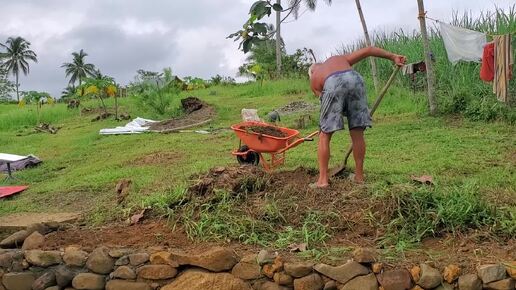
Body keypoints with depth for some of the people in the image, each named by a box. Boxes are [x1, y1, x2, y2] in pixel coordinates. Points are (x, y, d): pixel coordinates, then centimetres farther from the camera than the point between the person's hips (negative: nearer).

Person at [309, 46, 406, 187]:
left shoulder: (313, 80, 35)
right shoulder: (340, 58, 42)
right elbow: (368, 50, 33)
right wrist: (393, 57, 33)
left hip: (333, 85, -2)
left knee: (324, 136, 9)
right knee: (357, 134, 12)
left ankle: (323, 179, 6)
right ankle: (359, 175, 22)